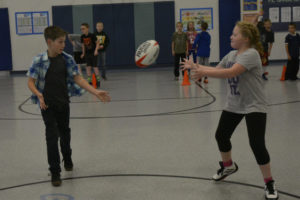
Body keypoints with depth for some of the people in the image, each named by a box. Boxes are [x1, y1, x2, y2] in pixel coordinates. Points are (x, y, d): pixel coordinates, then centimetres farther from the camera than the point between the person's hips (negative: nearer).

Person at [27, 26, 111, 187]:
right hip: (47, 105, -4)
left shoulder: (67, 59, -5)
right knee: (52, 136, -5)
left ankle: (67, 160, 47)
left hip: (63, 103, 4)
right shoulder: (39, 60, -14)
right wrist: (39, 95, -27)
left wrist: (96, 92, -11)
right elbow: (31, 82, -8)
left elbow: (77, 78, -3)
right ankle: (55, 172, 6)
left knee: (65, 133, 20)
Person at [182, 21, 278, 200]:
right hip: (233, 105, 8)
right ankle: (228, 166, 43)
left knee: (257, 144, -15)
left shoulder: (251, 54, -21)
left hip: (254, 106, -8)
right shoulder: (231, 55, 6)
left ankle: (269, 183, 2)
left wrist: (203, 73, -35)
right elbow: (217, 70, 14)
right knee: (221, 135, 15)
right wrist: (195, 66, 7)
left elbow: (231, 72, -34)